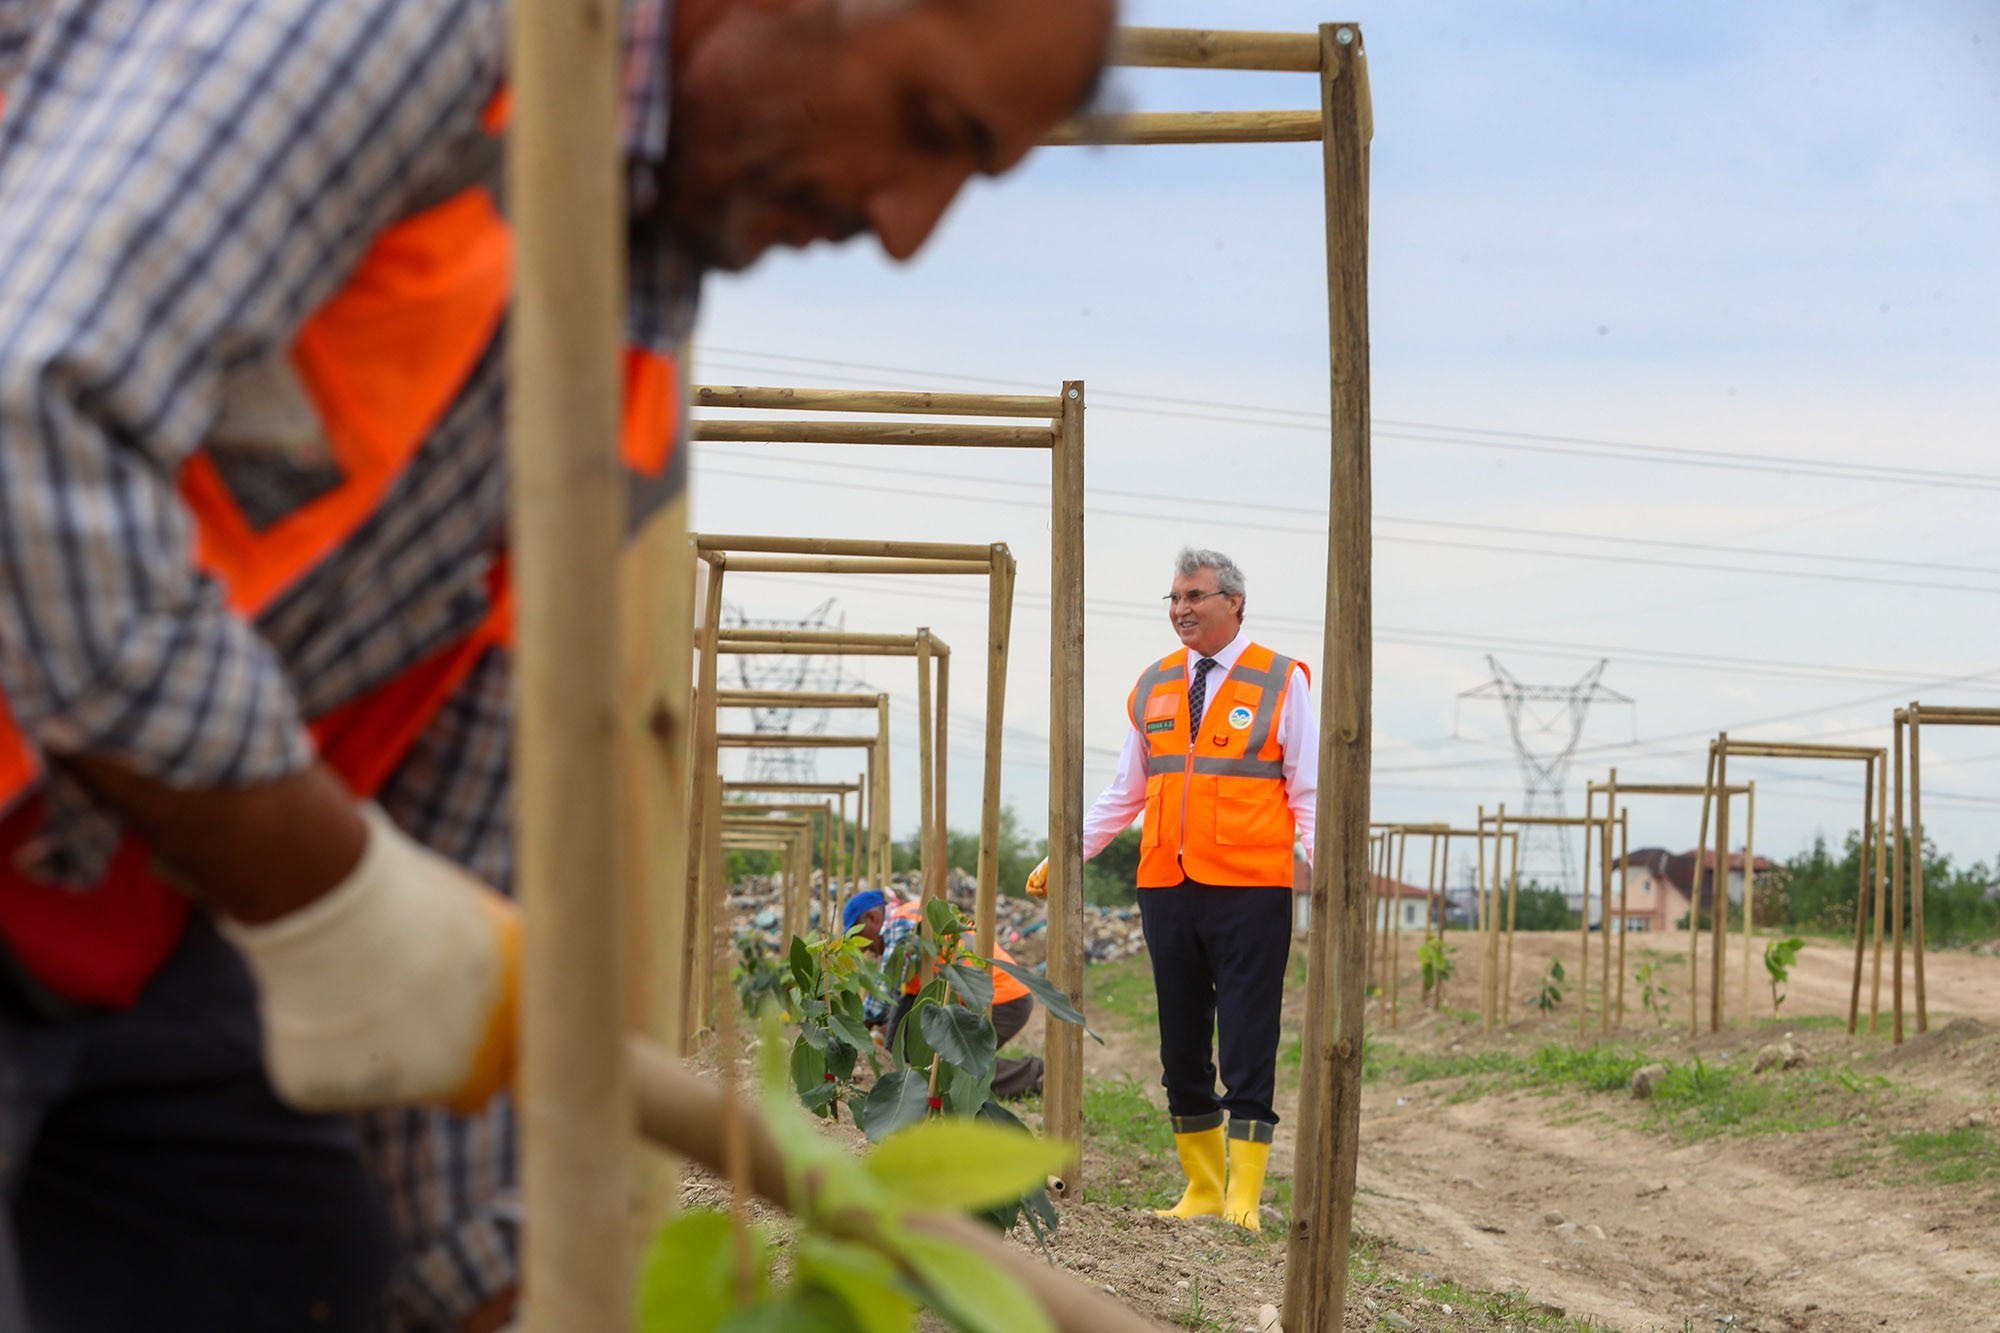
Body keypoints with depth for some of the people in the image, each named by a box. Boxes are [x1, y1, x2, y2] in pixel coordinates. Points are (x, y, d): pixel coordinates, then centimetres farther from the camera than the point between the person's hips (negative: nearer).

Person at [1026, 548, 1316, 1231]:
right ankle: (1201, 1187, 17)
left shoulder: (1281, 682, 2)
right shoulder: (1154, 686, 15)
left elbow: (1309, 791, 1)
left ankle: (1244, 1195, -3)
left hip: (1250, 888, -5)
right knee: (1181, 1043, 8)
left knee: (1246, 1044, -5)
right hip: (1167, 889, 5)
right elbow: (1125, 791, 21)